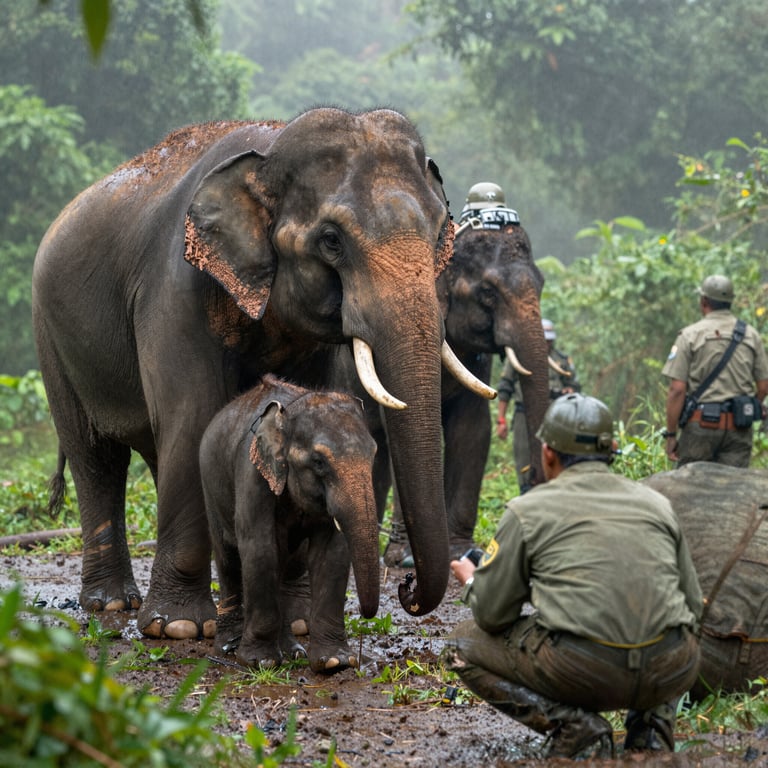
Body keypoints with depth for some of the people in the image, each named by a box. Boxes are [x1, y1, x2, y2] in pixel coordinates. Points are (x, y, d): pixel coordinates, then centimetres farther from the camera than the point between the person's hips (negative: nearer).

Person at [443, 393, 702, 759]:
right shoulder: (656, 503, 17)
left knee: (463, 646, 19)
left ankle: (572, 725, 1)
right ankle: (652, 723, 14)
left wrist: (471, 582, 31)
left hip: (582, 672, -4)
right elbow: (693, 603, 21)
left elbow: (492, 614, 8)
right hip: (673, 674, 4)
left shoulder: (528, 510, 6)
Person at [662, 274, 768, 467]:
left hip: (702, 423, -3)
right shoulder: (751, 335, 5)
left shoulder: (690, 335, -4)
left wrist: (670, 435, -5)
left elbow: (677, 389, -10)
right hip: (739, 428, 3)